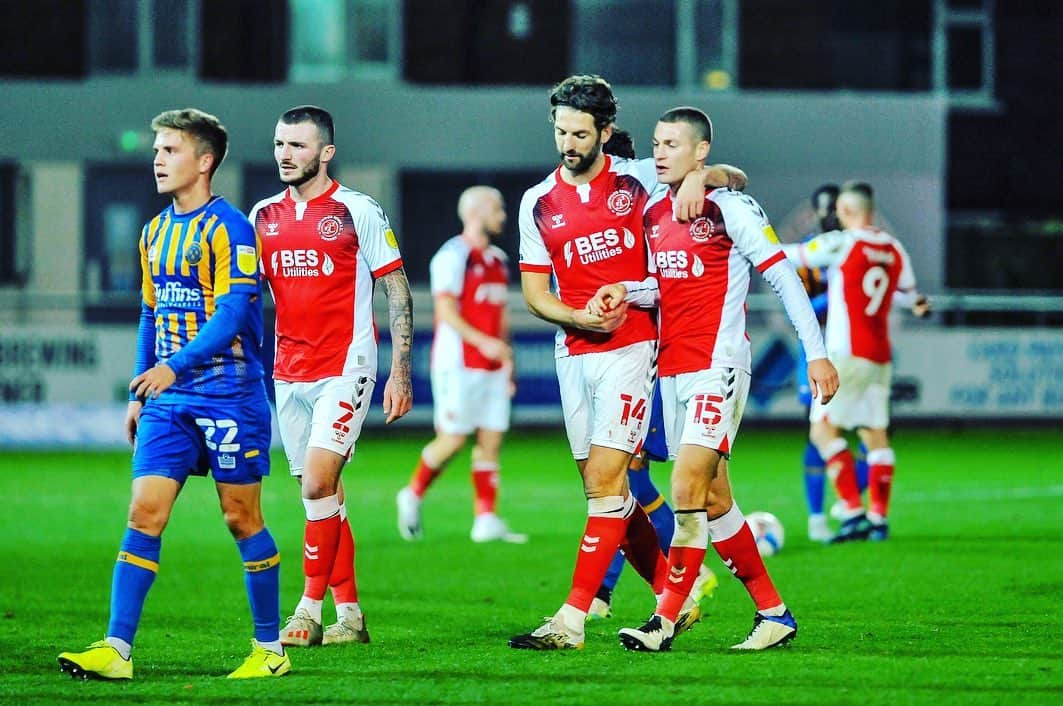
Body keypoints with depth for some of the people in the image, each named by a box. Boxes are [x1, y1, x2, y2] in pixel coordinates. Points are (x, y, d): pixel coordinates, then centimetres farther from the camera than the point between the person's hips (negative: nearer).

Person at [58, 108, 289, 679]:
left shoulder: (228, 228, -10)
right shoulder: (155, 231, 14)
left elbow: (233, 312, -19)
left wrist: (175, 366, -28)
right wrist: (139, 394, 18)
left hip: (228, 393, -7)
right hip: (168, 399, 7)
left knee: (241, 518, 1)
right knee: (144, 514, -4)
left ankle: (270, 649, 13)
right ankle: (116, 649, -9)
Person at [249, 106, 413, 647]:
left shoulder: (359, 213, -5)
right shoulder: (263, 216, 10)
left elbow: (398, 293, -2)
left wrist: (400, 373, -7)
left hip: (344, 368, -6)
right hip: (288, 374, 6)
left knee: (319, 485, -16)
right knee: (320, 495, 7)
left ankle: (309, 610, -11)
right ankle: (350, 614, 12)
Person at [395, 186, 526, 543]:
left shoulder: (498, 259, 17)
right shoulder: (453, 256, -9)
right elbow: (446, 311, -16)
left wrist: (507, 364, 17)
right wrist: (483, 341, -26)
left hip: (491, 367, 8)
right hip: (459, 365, -8)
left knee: (491, 440, 1)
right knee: (453, 440, -6)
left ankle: (486, 520, 1)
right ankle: (413, 495, 15)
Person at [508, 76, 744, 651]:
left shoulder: (638, 181, 0)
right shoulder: (538, 203, 8)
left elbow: (734, 177, 7)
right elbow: (534, 292, 8)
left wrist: (700, 176, -16)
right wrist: (578, 317, -11)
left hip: (630, 347, -5)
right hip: (572, 354, 5)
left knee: (604, 481, -13)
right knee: (606, 488, 7)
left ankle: (572, 618, -17)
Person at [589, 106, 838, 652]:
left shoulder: (729, 208, -8)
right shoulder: (652, 213, 12)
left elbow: (783, 276, -8)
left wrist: (817, 353, -10)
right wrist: (622, 291, -4)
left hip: (717, 366, -8)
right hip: (672, 368, 8)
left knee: (687, 488, -16)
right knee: (713, 500, 8)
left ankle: (666, 619, -16)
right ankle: (773, 613, 17)